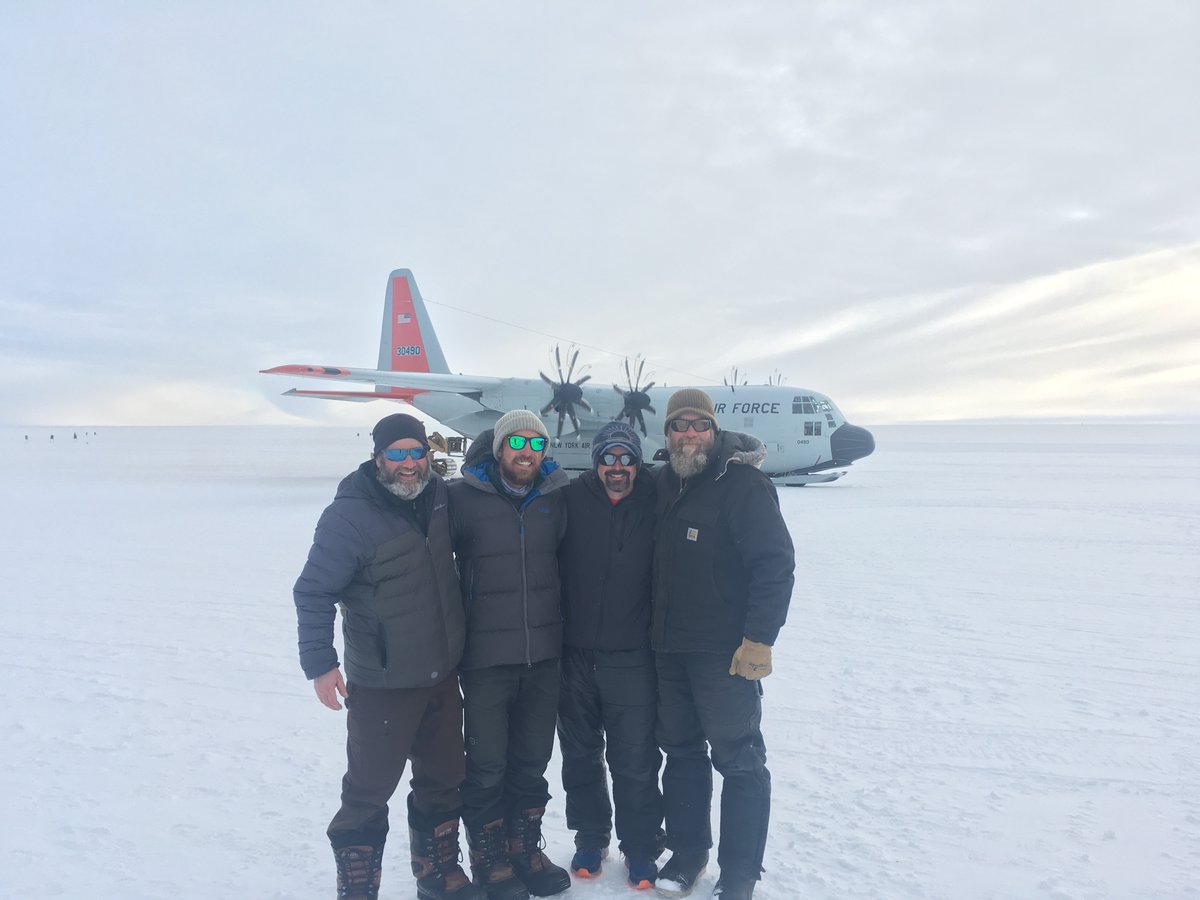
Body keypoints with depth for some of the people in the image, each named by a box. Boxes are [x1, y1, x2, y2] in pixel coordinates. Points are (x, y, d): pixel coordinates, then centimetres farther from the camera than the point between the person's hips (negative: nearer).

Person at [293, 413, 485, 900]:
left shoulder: (439, 499, 0)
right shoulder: (349, 515, -18)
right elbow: (314, 592, -14)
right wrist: (320, 663, -16)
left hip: (442, 677, 7)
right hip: (382, 685, -6)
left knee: (443, 782, 20)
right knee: (369, 791, 5)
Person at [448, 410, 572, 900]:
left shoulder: (556, 497, 2)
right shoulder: (462, 497, -9)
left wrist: (561, 623, 15)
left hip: (544, 656, 4)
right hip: (486, 657, -3)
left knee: (533, 760, 16)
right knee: (487, 765, 7)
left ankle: (525, 848, 34)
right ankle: (490, 860, 27)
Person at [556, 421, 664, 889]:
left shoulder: (655, 504, -5)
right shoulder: (572, 499, -5)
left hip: (632, 657, -1)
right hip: (575, 653, 2)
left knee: (635, 761, 5)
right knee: (580, 754, 16)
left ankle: (641, 849, 25)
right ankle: (590, 838, 36)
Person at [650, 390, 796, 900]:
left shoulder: (743, 484, -13)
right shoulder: (663, 484, 9)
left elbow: (776, 563, -17)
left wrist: (759, 638, -20)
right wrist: (654, 629, 13)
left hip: (726, 651, -6)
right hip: (669, 647, 7)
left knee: (737, 758, 4)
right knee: (680, 749, 16)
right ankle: (688, 849, 33)